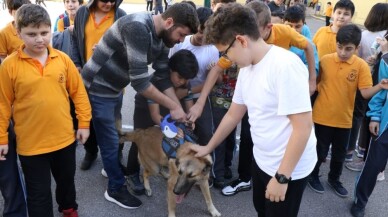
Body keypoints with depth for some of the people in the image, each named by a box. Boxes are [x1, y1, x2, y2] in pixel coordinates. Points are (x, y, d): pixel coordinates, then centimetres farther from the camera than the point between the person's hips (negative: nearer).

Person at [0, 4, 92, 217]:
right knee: (38, 193, 12)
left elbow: (78, 92, 2)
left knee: (67, 180, 26)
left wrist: (84, 122, 3)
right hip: (31, 143, -3)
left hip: (64, 138, 3)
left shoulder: (62, 59, -4)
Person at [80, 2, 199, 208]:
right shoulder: (138, 27, -31)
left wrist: (180, 110, -4)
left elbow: (164, 78, 3)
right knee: (110, 140, 4)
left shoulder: (162, 38, -3)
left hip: (115, 88, 8)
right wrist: (173, 107, -24)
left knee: (114, 134, 23)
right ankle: (116, 189, 22)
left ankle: (112, 167, 46)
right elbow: (139, 81, -33)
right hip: (98, 88, -8)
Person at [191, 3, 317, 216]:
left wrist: (281, 177, -22)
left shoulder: (285, 66, -26)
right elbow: (233, 114, 11)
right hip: (262, 160, 8)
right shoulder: (246, 68, 1)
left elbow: (303, 127, -27)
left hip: (289, 169, -8)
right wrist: (208, 148, 18)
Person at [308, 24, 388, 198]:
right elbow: (315, 81, 4)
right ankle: (313, 176, 38)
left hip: (344, 119, 1)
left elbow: (366, 92, -14)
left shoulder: (361, 65, -8)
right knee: (320, 151, 13)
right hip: (322, 117, -1)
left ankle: (334, 179, 43)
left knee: (340, 154, 18)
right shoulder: (325, 60, -8)